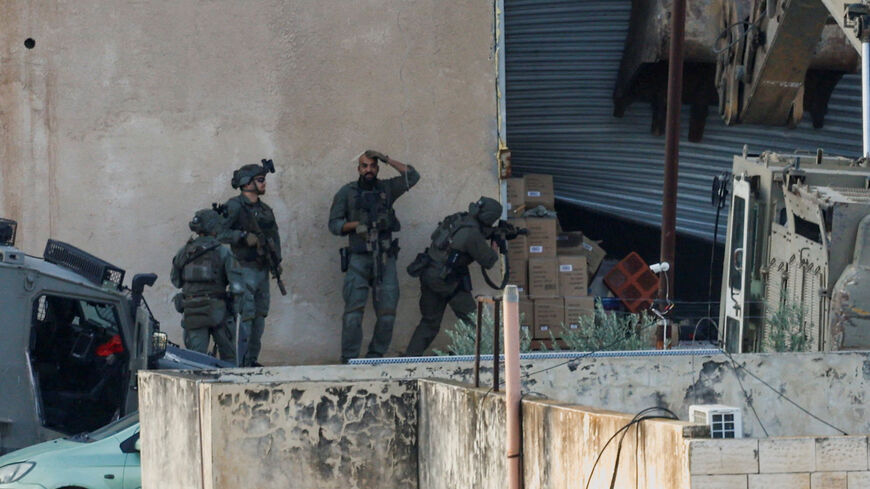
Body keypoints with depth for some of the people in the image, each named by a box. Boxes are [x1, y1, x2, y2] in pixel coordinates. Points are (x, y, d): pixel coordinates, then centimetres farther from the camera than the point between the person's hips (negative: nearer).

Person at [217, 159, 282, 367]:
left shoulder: (265, 210, 16)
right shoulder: (235, 207, -9)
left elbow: (274, 235, 24)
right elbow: (220, 233, -17)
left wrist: (277, 260, 12)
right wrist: (244, 236, -25)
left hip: (262, 270, 8)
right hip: (245, 270, -8)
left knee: (260, 317, 10)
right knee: (245, 316, -12)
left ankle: (252, 360, 17)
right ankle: (240, 363, -11)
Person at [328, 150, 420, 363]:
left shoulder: (386, 189, 12)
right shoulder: (347, 193, 7)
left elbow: (412, 176, 5)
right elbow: (334, 224, 5)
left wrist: (387, 159, 0)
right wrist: (356, 225, -13)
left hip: (385, 260, 3)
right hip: (359, 260, -3)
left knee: (387, 313, 0)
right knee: (353, 312, -10)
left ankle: (376, 357, 10)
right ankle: (349, 360, -8)